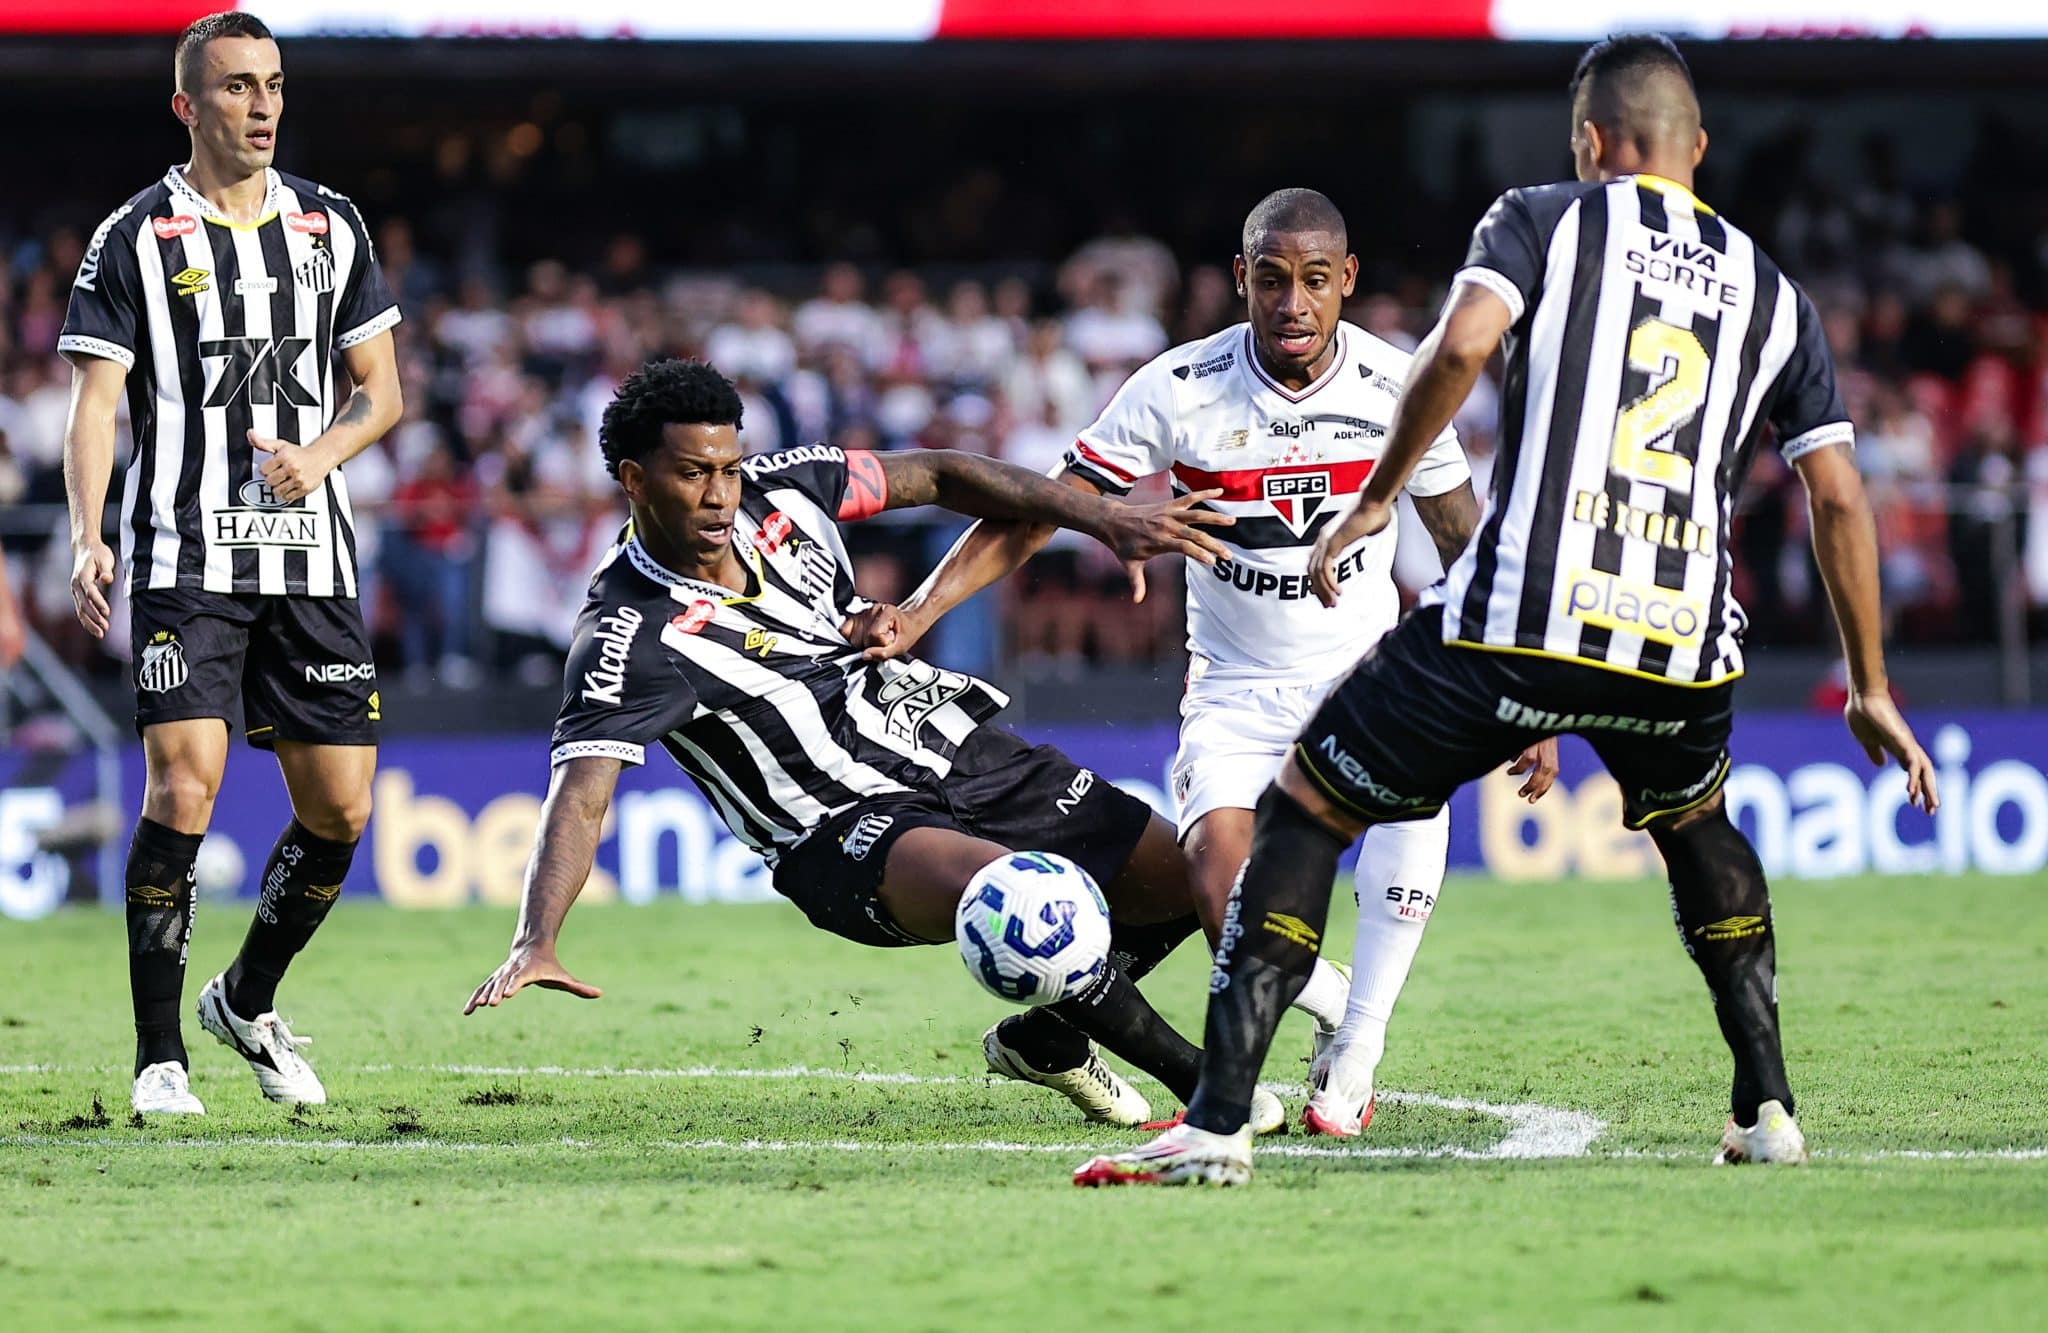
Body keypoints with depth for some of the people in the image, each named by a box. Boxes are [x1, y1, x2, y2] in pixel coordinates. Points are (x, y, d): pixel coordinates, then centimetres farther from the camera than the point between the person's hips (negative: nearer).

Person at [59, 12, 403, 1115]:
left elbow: (379, 390, 15)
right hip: (185, 558, -4)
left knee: (339, 809, 3)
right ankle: (159, 1056, -6)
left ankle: (247, 1001, 28)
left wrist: (319, 455, -6)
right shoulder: (135, 239, 0)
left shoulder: (330, 227, 12)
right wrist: (86, 539, -18)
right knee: (183, 790, -16)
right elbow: (94, 404, -3)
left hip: (311, 558, 4)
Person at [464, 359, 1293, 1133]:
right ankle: (1198, 1079, -16)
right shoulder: (628, 640, -19)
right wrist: (535, 945, -44)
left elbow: (932, 477, 11)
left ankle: (1048, 1043, 31)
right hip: (849, 832, -8)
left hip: (959, 745, 8)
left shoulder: (782, 492, -2)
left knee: (1184, 880, 5)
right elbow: (579, 798, -28)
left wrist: (1109, 523, 4)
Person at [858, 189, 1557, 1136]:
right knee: (1228, 911, -24)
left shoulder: (1397, 389, -9)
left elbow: (1470, 551, 3)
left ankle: (1356, 1051, -23)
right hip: (1237, 691, 0)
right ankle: (1340, 1005, 11)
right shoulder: (1179, 391, -14)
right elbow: (1033, 514, -11)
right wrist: (919, 611, -24)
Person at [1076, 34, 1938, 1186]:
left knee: (1305, 811, 11)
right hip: (1684, 646, 4)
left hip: (1521, 618, -4)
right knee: (1695, 823, 36)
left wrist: (1375, 501, 2)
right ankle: (1769, 1110, 29)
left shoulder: (1544, 220, 9)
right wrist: (1871, 688, 24)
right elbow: (1840, 498, 17)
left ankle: (1219, 1122, -1)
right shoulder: (1773, 293, 19)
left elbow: (1459, 347, -10)